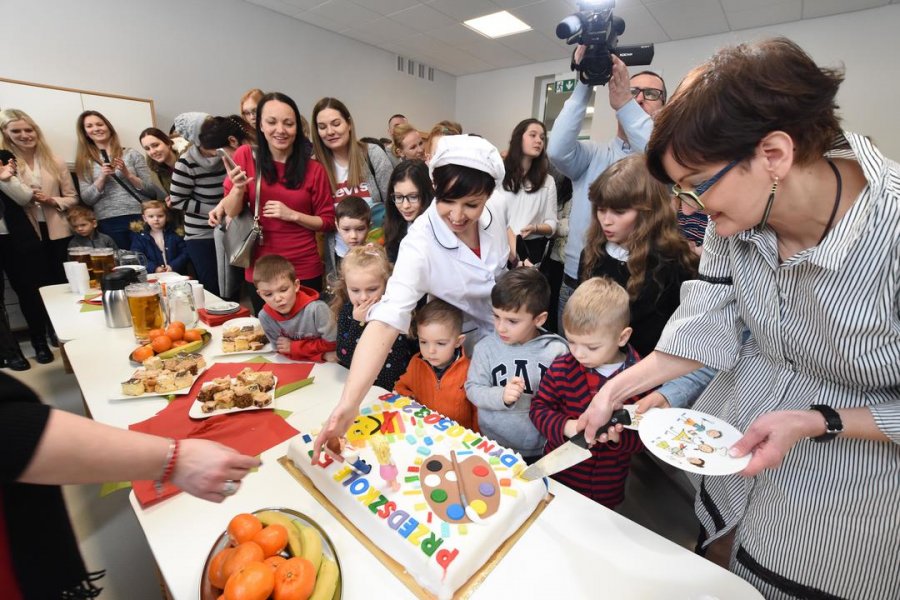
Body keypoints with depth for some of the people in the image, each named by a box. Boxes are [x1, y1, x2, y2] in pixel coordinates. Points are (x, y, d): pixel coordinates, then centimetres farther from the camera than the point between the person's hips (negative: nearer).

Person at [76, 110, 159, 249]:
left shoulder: (131, 154, 7)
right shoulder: (85, 162, 11)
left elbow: (152, 191, 3)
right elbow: (86, 199, 4)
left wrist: (128, 175, -11)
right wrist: (102, 178, -8)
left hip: (139, 218, -1)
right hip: (108, 223, 1)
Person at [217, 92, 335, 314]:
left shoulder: (314, 169, -4)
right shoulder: (246, 157, -1)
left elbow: (328, 222, -1)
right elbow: (231, 213, 1)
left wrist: (293, 215, -15)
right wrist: (238, 188, -18)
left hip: (305, 270, -1)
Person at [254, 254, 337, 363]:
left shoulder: (316, 309, -25)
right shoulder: (265, 316, -11)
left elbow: (331, 343, -15)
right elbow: (282, 351, -6)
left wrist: (293, 347, -12)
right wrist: (322, 355, -19)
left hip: (326, 366, -2)